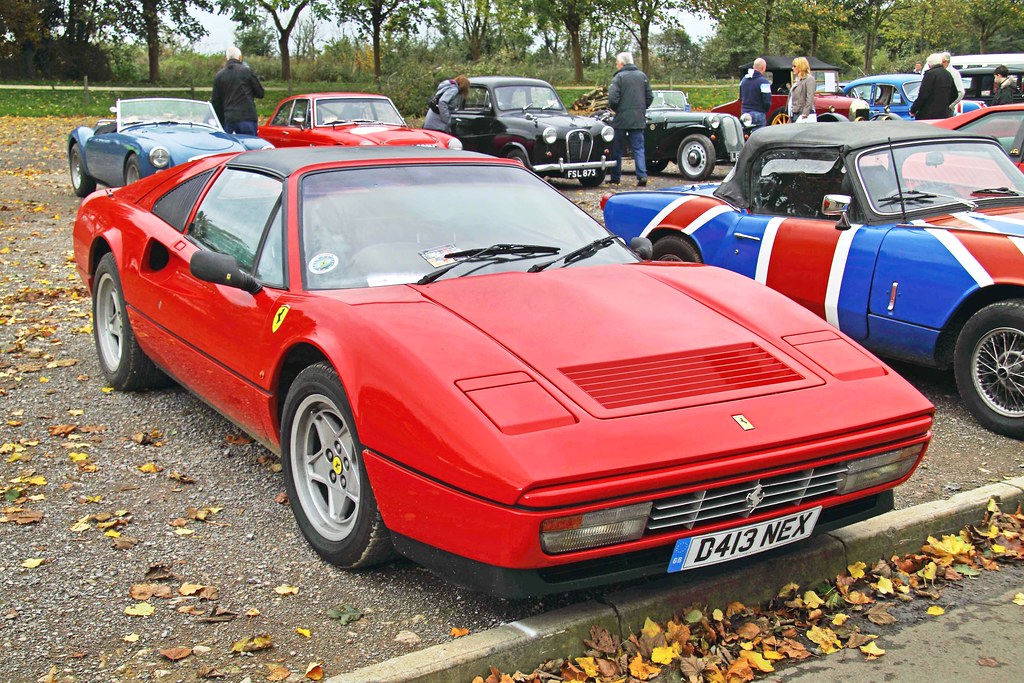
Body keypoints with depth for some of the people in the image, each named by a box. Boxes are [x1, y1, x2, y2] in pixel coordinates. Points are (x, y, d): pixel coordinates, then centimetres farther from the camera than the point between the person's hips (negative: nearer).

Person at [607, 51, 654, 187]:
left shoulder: (619, 77, -8)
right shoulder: (642, 76, 7)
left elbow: (613, 99, -15)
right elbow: (650, 97, 8)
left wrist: (614, 109, 5)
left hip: (621, 119, -4)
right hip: (639, 119, 4)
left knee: (617, 149, 8)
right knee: (638, 148, 4)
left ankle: (615, 177, 14)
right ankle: (642, 175, -11)